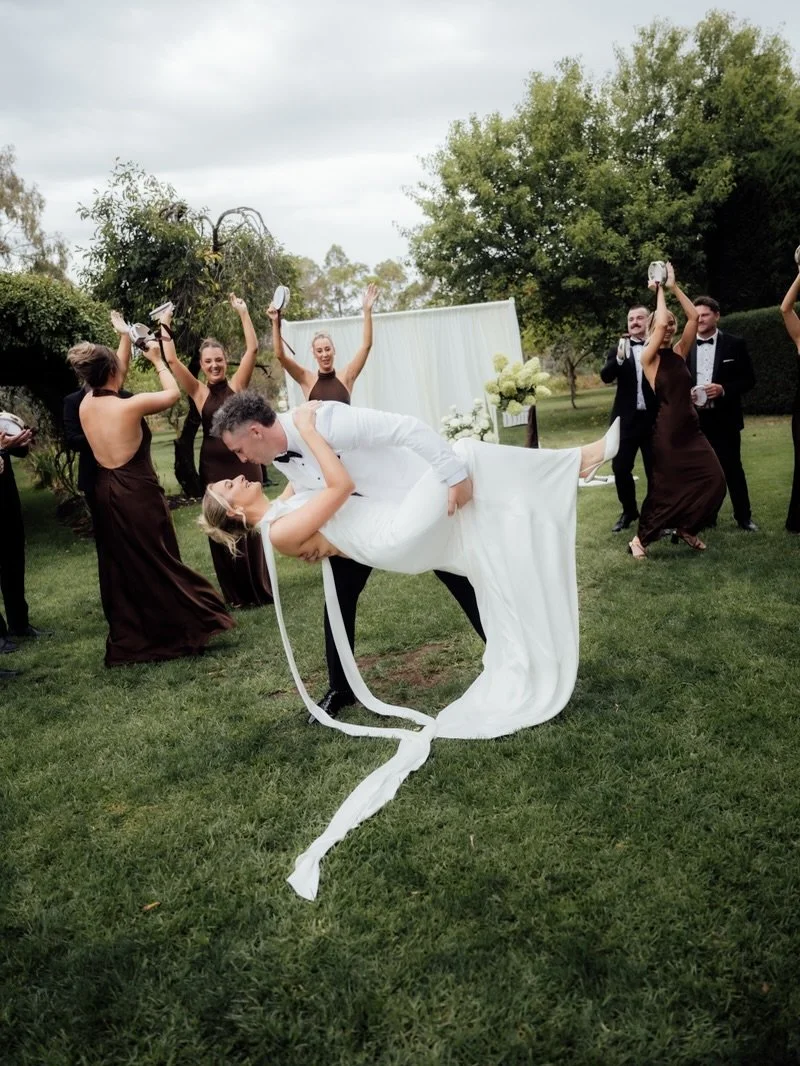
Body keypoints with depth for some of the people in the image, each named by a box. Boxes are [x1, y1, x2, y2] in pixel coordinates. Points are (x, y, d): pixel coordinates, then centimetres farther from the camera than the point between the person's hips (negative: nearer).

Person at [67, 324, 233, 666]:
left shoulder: (86, 405, 0)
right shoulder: (131, 405, -19)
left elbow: (112, 375, 17)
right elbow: (173, 392, -3)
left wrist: (126, 337, 24)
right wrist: (158, 360, 11)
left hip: (106, 493, 6)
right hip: (137, 494, -6)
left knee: (119, 569, 14)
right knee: (158, 565, 3)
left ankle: (128, 640, 21)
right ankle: (181, 631, 13)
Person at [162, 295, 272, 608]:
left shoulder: (237, 384, 2)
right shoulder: (198, 391, 2)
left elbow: (252, 349, -5)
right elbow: (172, 361, -5)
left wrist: (243, 313, -5)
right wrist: (165, 325, -4)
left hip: (244, 460, -1)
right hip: (214, 464, 1)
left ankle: (258, 590, 20)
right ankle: (235, 594, 18)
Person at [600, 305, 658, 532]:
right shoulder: (619, 349, 6)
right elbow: (606, 377, -10)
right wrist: (619, 358, -26)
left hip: (654, 419, -2)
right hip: (627, 419, 2)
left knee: (655, 470, 6)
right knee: (620, 468, 5)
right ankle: (629, 512, 23)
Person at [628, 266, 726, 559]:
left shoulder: (679, 352, 9)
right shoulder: (648, 358, -7)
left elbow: (693, 316, 0)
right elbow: (660, 323, -22)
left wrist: (673, 286, -1)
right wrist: (659, 291, -6)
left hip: (690, 426, 6)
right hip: (667, 428, -6)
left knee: (714, 479, -2)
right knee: (665, 486, -1)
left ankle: (685, 528, 17)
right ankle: (641, 538, 15)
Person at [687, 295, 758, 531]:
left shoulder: (734, 344, 0)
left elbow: (748, 379, -1)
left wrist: (724, 389, -17)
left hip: (724, 419, -2)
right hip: (695, 419, 2)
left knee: (732, 469, 3)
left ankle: (744, 517, 14)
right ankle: (706, 516, 18)